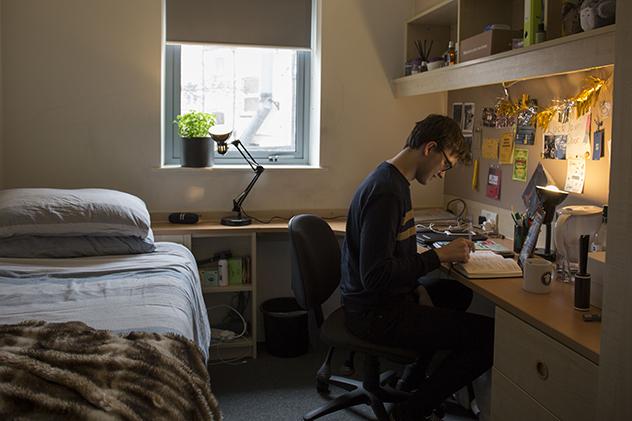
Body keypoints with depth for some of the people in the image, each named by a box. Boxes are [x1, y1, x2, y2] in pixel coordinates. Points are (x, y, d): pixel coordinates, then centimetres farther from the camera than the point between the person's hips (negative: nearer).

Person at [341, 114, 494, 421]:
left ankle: (415, 376, 34)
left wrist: (417, 289, 5)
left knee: (460, 293, 31)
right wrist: (439, 256, -23)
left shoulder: (393, 180, 10)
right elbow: (375, 275, -30)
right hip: (376, 314, -11)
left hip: (378, 301, 11)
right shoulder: (386, 192, -24)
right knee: (489, 335, -15)